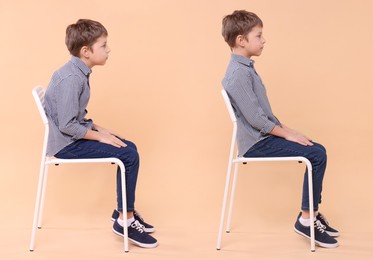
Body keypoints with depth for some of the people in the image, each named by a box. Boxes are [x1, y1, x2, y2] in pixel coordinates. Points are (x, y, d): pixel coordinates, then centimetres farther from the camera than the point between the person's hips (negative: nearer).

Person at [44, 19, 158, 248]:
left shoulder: (78, 72, 5)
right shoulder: (72, 78, -25)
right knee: (128, 156, -15)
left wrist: (99, 129, 5)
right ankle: (125, 220, -3)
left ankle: (124, 210, 18)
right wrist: (100, 136, -17)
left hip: (74, 135, 10)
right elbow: (67, 126, -26)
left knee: (129, 148, 8)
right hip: (67, 143, -10)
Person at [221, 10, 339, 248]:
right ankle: (306, 219, -5)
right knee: (317, 155, -15)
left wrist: (286, 129, 9)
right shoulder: (239, 73, -20)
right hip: (257, 143, -10)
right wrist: (287, 134, -13)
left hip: (264, 136, 10)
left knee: (317, 151, 6)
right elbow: (254, 118, -22)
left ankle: (313, 212, 13)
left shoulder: (246, 67, 12)